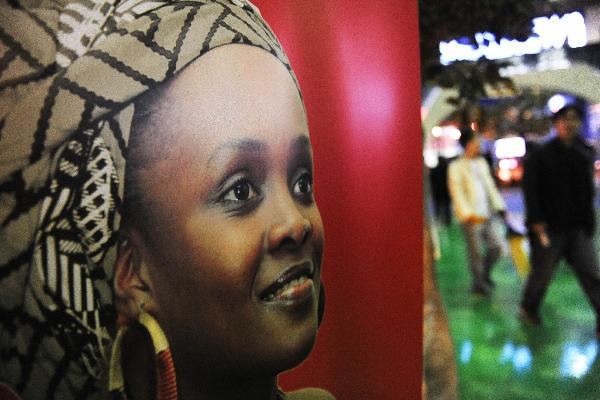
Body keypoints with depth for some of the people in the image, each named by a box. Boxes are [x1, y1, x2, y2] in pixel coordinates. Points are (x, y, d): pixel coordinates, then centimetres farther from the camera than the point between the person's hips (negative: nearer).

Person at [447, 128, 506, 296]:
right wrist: (469, 214, -19)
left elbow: (490, 186, 18)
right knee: (476, 252, 2)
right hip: (471, 218, -7)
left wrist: (499, 206, 10)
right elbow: (457, 193, -12)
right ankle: (478, 283, 19)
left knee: (496, 247, 9)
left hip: (486, 215, 7)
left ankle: (485, 275, 31)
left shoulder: (481, 162, 15)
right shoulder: (456, 166, -6)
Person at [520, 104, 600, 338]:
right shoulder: (541, 155, -5)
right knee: (542, 272, 9)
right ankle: (528, 309, 31)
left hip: (578, 227, 4)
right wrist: (536, 220, -16)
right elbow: (530, 189, -9)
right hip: (549, 227, -3)